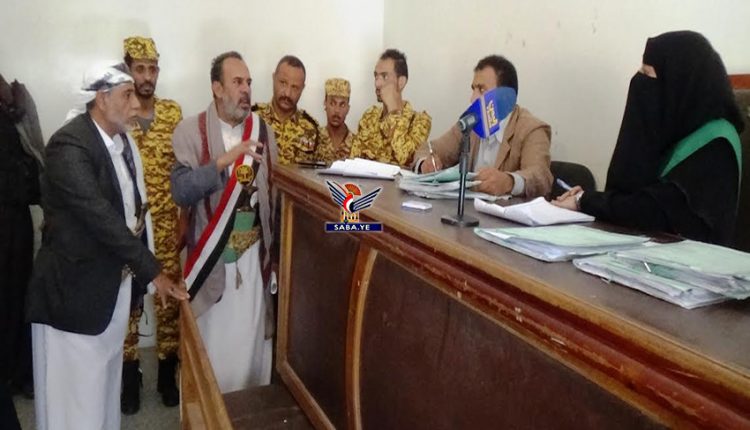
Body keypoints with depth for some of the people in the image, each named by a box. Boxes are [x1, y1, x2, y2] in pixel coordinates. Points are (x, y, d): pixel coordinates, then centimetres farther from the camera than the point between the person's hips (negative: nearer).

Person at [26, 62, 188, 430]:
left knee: (104, 383, 21)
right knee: (75, 392, 7)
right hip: (74, 287, -7)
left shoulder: (121, 139, 5)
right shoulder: (69, 144, -20)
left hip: (114, 282, 8)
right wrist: (153, 272, -22)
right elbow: (101, 218, -25)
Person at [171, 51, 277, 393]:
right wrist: (225, 160, -27)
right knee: (212, 345, 7)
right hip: (211, 257, -2)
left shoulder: (262, 130, 5)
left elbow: (274, 193, 7)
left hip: (254, 255, 3)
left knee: (253, 342, 11)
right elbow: (181, 191, -17)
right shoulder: (191, 131, -5)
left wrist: (274, 253, 8)